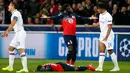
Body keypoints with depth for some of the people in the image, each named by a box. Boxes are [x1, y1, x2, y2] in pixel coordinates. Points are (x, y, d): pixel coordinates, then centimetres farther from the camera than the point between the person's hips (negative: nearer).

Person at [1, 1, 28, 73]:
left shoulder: (16, 13, -13)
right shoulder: (14, 14, 18)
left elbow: (13, 23, -29)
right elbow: (12, 25, 30)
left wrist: (7, 31, -38)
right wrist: (6, 31, 26)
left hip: (20, 33, -11)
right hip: (17, 33, 11)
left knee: (21, 50, -15)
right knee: (11, 48, 14)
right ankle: (10, 67, 19)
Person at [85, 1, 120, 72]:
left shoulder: (108, 16, -18)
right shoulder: (101, 15, 9)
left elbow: (109, 27, -20)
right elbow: (99, 23, 25)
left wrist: (106, 37, -24)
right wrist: (89, 26, 27)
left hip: (108, 35, -8)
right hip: (102, 34, 8)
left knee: (110, 51, -5)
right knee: (102, 51, 2)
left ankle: (116, 67, 4)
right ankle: (100, 67, -1)